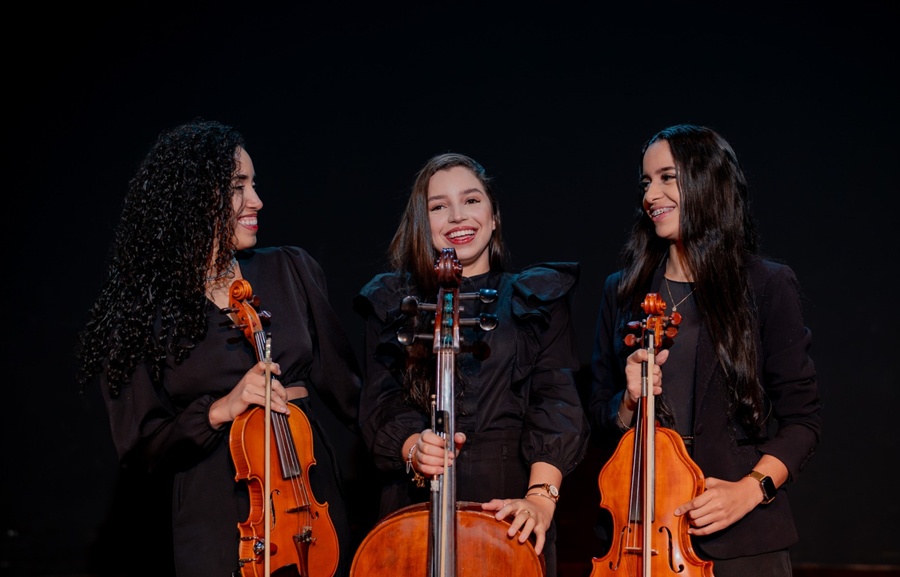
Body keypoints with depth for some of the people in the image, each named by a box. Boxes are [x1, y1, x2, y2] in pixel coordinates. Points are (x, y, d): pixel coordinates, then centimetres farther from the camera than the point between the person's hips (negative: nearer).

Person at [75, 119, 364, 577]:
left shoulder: (292, 270, 2)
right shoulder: (144, 308, -5)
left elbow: (342, 385, 9)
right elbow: (141, 445, -5)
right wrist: (220, 411, -17)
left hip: (315, 501, 3)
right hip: (219, 521, -2)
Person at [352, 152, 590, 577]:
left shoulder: (538, 298, 6)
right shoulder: (392, 303, 10)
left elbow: (557, 402, -4)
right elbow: (380, 405, 3)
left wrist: (541, 496, -19)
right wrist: (412, 446, -19)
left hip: (511, 507, 0)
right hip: (418, 510, 1)